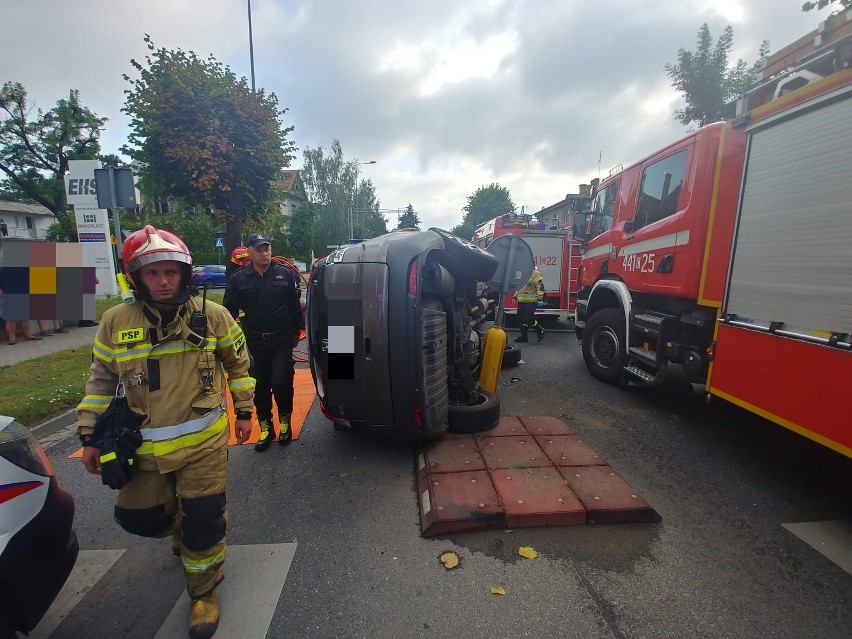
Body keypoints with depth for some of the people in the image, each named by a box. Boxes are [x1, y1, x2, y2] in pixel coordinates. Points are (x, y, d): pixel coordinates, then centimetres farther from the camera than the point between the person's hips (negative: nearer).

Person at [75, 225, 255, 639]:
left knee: (202, 522, 3)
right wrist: (89, 435, 9)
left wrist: (243, 411, 6)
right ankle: (181, 533, 54)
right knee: (139, 517, 18)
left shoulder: (212, 315, -7)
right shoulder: (115, 321, -2)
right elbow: (101, 381, 8)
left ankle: (203, 592, 30)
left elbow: (238, 364, 5)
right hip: (143, 446, 3)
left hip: (203, 441, -3)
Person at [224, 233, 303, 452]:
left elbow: (295, 306, 5)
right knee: (260, 387, 9)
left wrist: (295, 332, 7)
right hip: (254, 342, 2)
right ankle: (265, 427, 25)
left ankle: (285, 420, 21)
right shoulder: (238, 279, 2)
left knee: (281, 383, -5)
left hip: (281, 341, -1)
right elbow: (229, 311, 5)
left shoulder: (285, 274, 1)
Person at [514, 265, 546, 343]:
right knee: (522, 319, 9)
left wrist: (540, 299, -19)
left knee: (529, 319, -11)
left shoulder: (535, 273, -10)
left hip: (531, 301, -8)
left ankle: (540, 331, 10)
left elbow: (540, 286, -15)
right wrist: (515, 296, 25)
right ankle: (523, 336, 18)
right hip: (522, 301, 8)